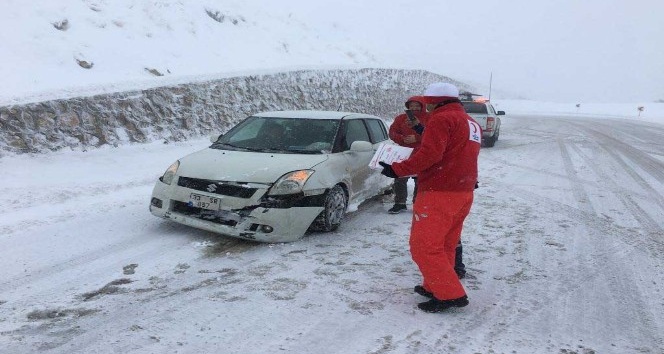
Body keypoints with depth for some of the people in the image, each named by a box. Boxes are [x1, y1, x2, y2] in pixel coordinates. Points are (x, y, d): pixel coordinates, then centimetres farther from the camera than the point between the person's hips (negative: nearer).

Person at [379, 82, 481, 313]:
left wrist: (397, 170, -17)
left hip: (439, 193, -10)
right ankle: (434, 287, 25)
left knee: (424, 246, -5)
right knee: (445, 245, 16)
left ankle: (450, 295, -5)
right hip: (463, 193, 10)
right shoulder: (471, 124, 18)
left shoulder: (441, 119, -11)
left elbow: (429, 154, -22)